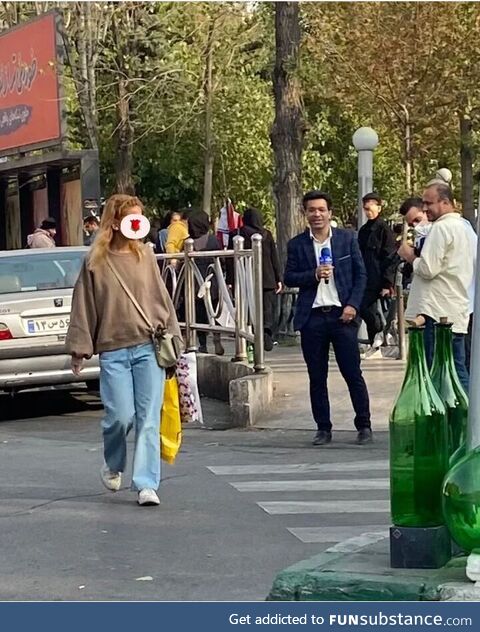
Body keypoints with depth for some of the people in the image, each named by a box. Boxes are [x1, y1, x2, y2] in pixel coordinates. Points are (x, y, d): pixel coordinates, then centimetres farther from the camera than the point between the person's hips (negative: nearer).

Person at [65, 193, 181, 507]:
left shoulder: (145, 255, 9)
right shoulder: (96, 261, 2)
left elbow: (162, 298, 12)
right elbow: (84, 306, 4)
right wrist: (80, 348, 0)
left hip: (149, 348, 2)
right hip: (113, 350, -2)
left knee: (149, 418, -3)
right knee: (121, 415, -7)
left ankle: (146, 484, -1)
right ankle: (113, 466, 23)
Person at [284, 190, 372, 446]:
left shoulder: (347, 238, 5)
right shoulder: (297, 244, 6)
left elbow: (361, 274, 5)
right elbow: (289, 278, 4)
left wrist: (353, 305, -6)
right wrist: (314, 275, -12)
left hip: (342, 314, -1)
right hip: (312, 318, 1)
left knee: (353, 373, 0)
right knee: (317, 377, 6)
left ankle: (364, 425, 9)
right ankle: (323, 428, 14)